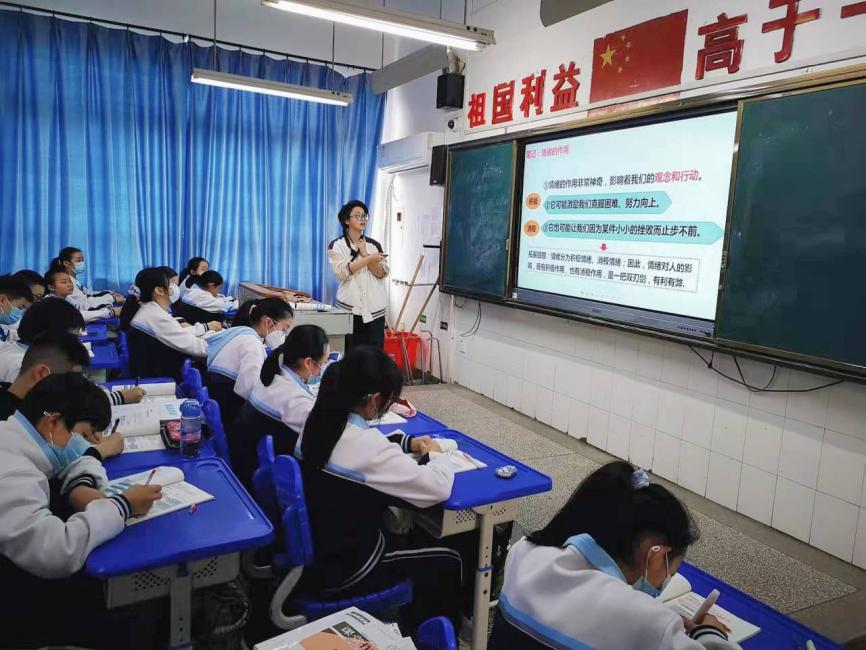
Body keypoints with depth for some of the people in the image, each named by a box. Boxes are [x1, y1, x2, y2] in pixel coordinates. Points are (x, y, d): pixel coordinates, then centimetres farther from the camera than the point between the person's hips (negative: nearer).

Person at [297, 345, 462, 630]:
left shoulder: (319, 422, -5)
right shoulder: (369, 448, -30)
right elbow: (438, 488, -22)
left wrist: (406, 442, 8)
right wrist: (437, 455, -2)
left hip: (308, 549, 9)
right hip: (339, 570, -8)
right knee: (447, 562, 8)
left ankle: (412, 621, 47)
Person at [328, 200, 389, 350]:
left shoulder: (374, 245, 11)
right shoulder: (337, 245, 1)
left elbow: (382, 274, 1)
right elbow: (342, 271, -15)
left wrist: (365, 254, -10)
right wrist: (369, 259, -18)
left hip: (375, 308, 3)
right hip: (350, 308, -3)